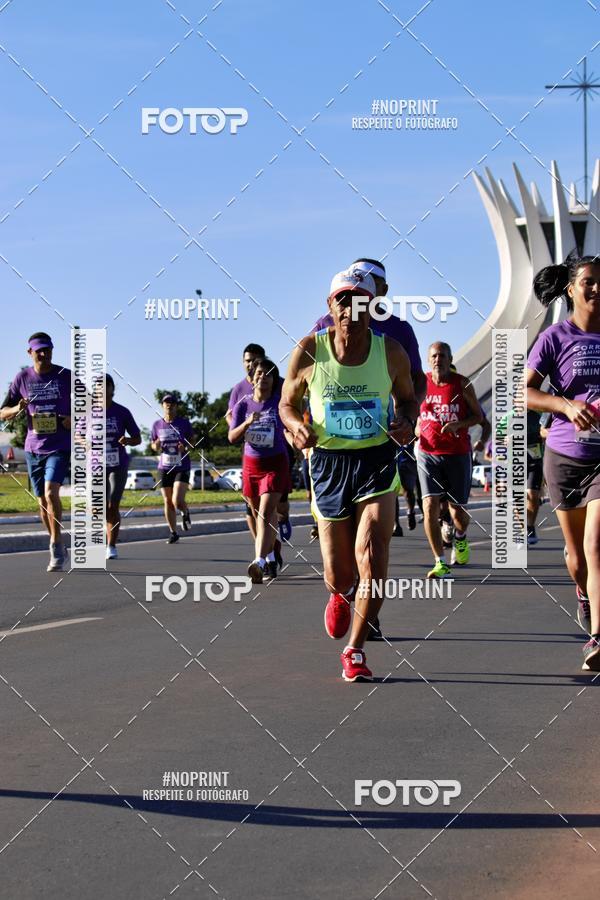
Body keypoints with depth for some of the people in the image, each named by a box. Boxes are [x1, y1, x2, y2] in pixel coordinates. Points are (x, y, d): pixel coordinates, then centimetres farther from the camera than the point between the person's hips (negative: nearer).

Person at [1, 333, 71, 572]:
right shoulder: (22, 378, 4)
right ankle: (59, 549, 23)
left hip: (60, 446, -3)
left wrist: (74, 419, -12)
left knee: (51, 492, -21)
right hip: (33, 447, 3)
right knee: (42, 501, 8)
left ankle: (56, 546, -13)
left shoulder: (66, 376, -1)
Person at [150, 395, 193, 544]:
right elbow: (152, 444, 15)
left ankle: (185, 514, 20)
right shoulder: (157, 425, 6)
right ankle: (173, 533, 19)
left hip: (182, 467, -3)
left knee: (177, 501, -15)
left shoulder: (184, 423, 0)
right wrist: (156, 446, -9)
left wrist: (186, 447, -16)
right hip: (164, 468, 3)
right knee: (168, 502, 5)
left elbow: (193, 442, 5)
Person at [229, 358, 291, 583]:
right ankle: (270, 559, 31)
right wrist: (247, 423, -21)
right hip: (251, 463, 4)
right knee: (257, 514, 13)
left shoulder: (280, 402, -7)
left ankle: (259, 563, -30)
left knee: (266, 513, -18)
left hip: (275, 463, -4)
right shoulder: (243, 404, 0)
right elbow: (232, 437, -5)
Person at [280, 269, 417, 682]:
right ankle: (341, 595, 48)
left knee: (371, 559, -17)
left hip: (378, 461, 0)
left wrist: (407, 422, -8)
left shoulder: (391, 351, -2)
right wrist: (298, 426, -15)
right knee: (338, 575, 7)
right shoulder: (309, 351, -4)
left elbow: (408, 397, 14)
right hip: (328, 462, 1)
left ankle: (355, 651, 0)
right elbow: (288, 403, 8)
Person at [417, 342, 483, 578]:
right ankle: (440, 563, -10)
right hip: (428, 454, 1)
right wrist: (417, 430, 4)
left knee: (457, 510, 6)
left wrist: (458, 425, -15)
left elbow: (478, 416, 2)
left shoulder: (462, 384, -3)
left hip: (458, 454, -1)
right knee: (430, 506, -15)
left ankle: (460, 539, 42)